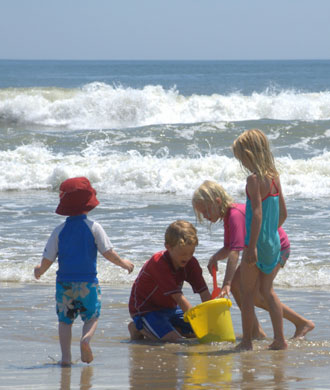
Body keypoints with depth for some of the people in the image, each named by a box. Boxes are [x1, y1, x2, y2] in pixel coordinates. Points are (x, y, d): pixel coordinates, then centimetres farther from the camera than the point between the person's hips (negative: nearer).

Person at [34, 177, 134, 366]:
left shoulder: (59, 230, -1)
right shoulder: (94, 227, -6)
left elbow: (48, 259, 0)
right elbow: (108, 252, -8)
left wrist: (40, 270, 21)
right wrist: (123, 263, 10)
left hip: (65, 281, 1)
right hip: (88, 282, -1)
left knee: (65, 319, 11)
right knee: (91, 317, 11)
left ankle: (66, 355, -1)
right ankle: (86, 338, -20)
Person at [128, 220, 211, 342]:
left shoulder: (191, 263, -7)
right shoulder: (158, 263, -29)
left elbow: (204, 293, -12)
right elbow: (178, 297, -34)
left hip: (169, 308, 8)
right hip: (145, 309, -8)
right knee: (175, 341, -27)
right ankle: (138, 328, -3)